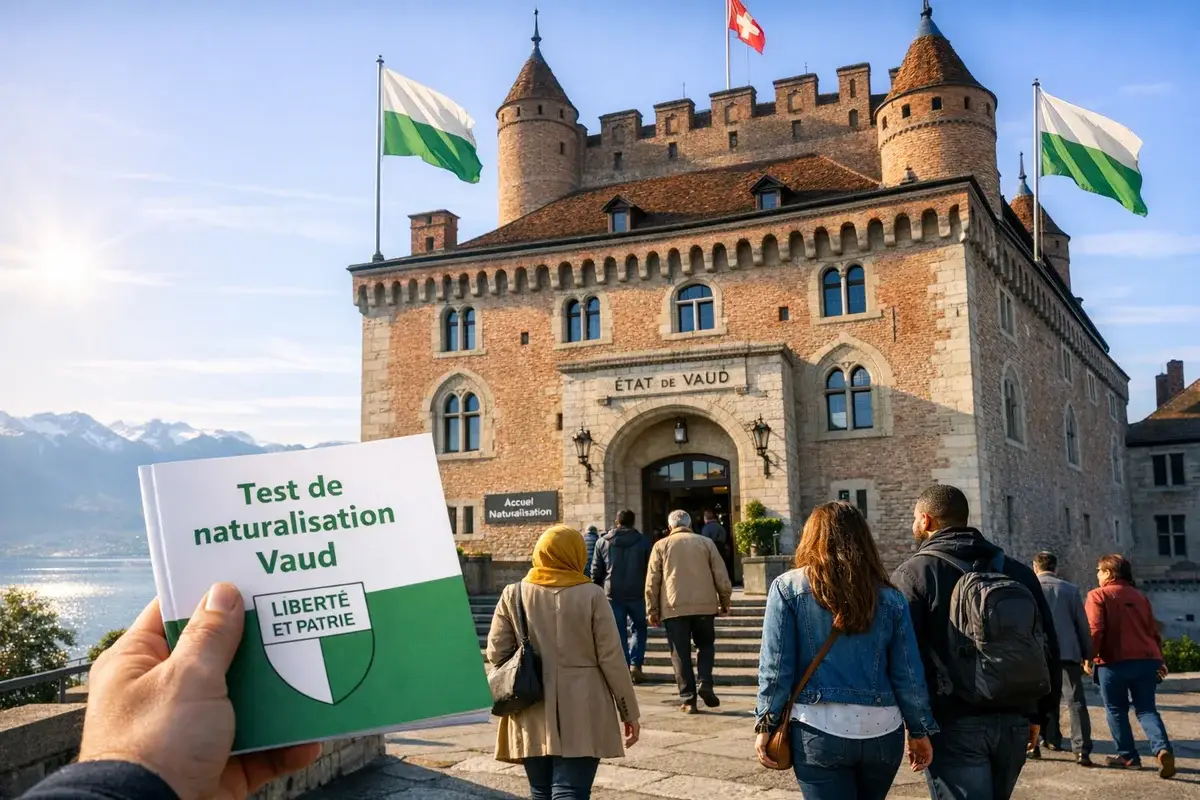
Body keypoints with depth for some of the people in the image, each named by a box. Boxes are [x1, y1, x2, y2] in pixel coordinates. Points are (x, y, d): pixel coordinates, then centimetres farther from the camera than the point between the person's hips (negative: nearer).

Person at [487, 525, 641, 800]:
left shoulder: (513, 594, 1)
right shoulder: (591, 595, -6)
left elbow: (496, 654, 3)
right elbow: (612, 659, -5)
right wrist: (629, 712, 4)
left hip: (532, 714, 3)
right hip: (582, 714, -3)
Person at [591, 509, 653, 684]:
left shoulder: (603, 542, 3)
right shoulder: (642, 542, 3)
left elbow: (596, 571, 3)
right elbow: (650, 569, 4)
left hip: (613, 595, 0)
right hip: (636, 594, 0)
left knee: (619, 633, 6)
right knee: (639, 629, 14)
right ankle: (635, 664, 1)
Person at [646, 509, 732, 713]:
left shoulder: (661, 545, 7)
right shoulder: (706, 542, 9)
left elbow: (652, 581, 4)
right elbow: (721, 576, 7)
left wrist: (652, 610, 10)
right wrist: (725, 602, 17)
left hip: (674, 607, -1)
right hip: (704, 605, 1)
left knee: (680, 653, 5)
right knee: (706, 645, 19)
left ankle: (688, 699, 1)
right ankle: (705, 683, -1)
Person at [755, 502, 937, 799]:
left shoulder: (788, 587, -2)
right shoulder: (890, 597, 4)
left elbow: (775, 665, -6)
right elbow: (909, 673, 4)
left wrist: (767, 723, 1)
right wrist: (919, 730, 14)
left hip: (819, 728, -3)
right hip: (882, 730, 3)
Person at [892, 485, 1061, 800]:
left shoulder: (913, 573, -6)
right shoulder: (1018, 572, 12)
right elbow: (1049, 647, 15)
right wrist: (1038, 714, 20)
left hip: (954, 725, -6)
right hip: (1013, 721, 6)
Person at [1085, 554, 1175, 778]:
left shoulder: (1098, 595, -2)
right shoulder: (1139, 596, 17)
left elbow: (1094, 630, -13)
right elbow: (1153, 630, 18)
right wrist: (1159, 659, 23)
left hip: (1114, 662, -5)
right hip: (1147, 660, 5)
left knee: (1116, 710, 10)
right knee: (1146, 709, 8)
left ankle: (1128, 756, 12)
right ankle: (1162, 749, -13)